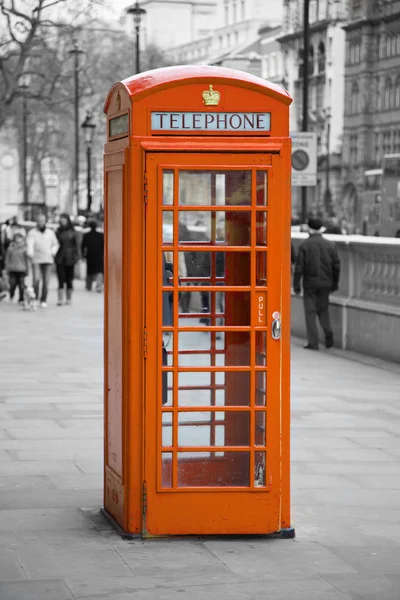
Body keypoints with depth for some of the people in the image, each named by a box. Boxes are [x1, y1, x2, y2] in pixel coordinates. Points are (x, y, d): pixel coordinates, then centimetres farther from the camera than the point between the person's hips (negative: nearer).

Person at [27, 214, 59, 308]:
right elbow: (30, 243, -13)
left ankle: (43, 300, 8)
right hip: (36, 259, -2)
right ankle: (35, 298, 3)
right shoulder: (32, 232, 3)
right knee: (36, 279, -14)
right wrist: (30, 253, -31)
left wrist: (53, 252, 2)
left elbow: (55, 244, 22)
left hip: (48, 259, 2)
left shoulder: (50, 232, 12)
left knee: (46, 281, -2)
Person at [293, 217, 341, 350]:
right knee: (323, 309, 18)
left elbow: (299, 266, -9)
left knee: (310, 311, 3)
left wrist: (296, 284, -1)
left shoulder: (304, 245, -8)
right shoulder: (330, 245, 1)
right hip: (325, 283, 3)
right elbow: (336, 266, 5)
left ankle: (313, 342, 0)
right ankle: (328, 331, -5)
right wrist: (335, 283, 16)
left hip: (310, 283, -3)